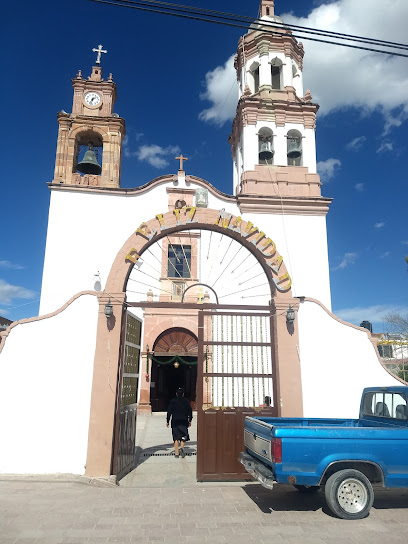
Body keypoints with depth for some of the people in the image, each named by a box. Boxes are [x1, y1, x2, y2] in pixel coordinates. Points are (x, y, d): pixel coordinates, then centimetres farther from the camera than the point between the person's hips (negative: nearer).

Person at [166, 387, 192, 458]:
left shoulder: (172, 401, 3)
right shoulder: (186, 401, 4)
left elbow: (169, 412, 1)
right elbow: (190, 411, 4)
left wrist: (168, 421, 6)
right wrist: (190, 420, 12)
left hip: (175, 421, 0)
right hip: (184, 421, 0)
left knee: (176, 437, 6)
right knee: (183, 436, 8)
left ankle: (176, 453, 3)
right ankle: (182, 448, -15)